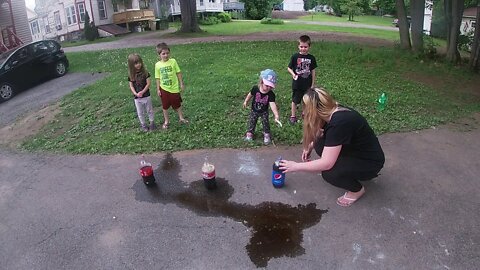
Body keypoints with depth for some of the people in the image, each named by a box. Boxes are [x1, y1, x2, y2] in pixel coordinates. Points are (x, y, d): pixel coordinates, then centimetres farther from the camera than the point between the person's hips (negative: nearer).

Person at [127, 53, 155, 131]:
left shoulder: (145, 72, -9)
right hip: (137, 98, 1)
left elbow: (148, 84, -10)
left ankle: (152, 122, 31)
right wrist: (136, 94, -20)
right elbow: (131, 86, -3)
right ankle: (143, 124, 28)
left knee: (150, 110, 13)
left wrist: (142, 92, -20)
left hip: (146, 96, -1)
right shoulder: (131, 75, -5)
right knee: (140, 112, 12)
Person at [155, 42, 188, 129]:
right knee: (165, 106, 13)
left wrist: (181, 84, -1)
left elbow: (178, 73, -2)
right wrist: (158, 89, -1)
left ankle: (181, 118, 34)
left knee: (177, 104, 14)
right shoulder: (158, 65, -6)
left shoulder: (173, 61, -9)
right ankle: (166, 121, 29)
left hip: (174, 88, -1)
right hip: (164, 89, 1)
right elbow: (158, 78, 0)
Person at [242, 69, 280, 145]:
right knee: (252, 122, 14)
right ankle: (250, 132, 36)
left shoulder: (271, 94, -27)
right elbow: (250, 95, -3)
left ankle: (266, 134, 30)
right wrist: (246, 101, 7)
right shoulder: (255, 88, -24)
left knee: (265, 123, 7)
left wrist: (276, 115, -44)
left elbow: (272, 104, -34)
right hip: (254, 110, 1)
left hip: (264, 112, -1)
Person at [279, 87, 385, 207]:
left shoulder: (339, 123, -33)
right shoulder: (334, 111, -7)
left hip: (370, 162, -8)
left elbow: (326, 163, -33)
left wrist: (296, 166, -22)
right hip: (354, 150, 8)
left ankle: (357, 189, 2)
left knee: (329, 173, -27)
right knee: (320, 144, -6)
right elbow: (320, 135, 15)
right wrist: (310, 146, -2)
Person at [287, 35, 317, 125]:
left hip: (307, 84, 2)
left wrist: (313, 84, 6)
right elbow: (289, 68, -3)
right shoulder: (295, 56, -9)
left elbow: (313, 71, 5)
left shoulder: (311, 58, -2)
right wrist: (293, 74, -22)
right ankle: (293, 116, 21)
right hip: (297, 84, -2)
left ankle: (305, 113, 36)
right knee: (295, 100, 8)